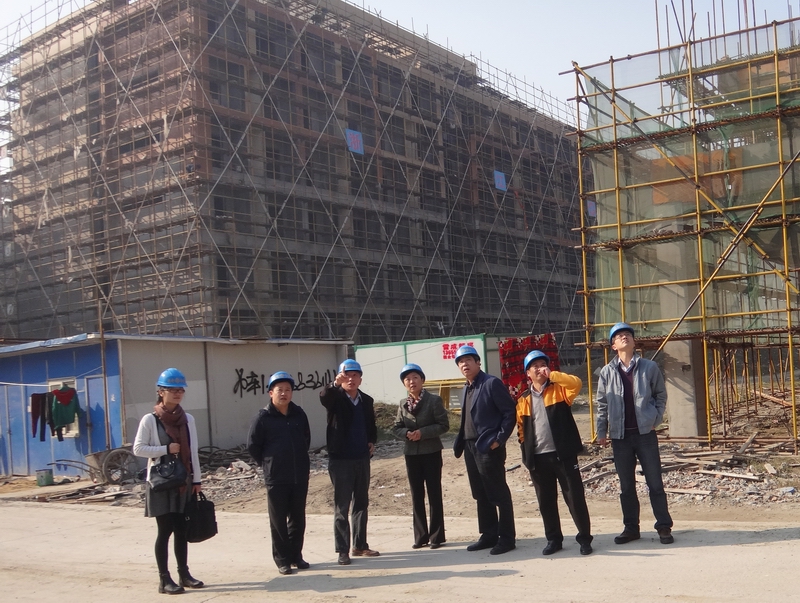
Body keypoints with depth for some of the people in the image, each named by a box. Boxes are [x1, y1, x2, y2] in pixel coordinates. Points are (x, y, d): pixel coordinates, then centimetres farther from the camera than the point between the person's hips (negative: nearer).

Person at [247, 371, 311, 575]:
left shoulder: (299, 414, 4)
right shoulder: (263, 418, -8)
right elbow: (253, 446, -2)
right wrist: (269, 464, 3)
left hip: (300, 476, 4)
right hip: (276, 479, -3)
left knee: (298, 519, 11)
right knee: (278, 521, 4)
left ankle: (296, 555, 23)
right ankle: (282, 560, 14)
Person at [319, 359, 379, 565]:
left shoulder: (367, 400, 8)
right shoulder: (335, 398, -7)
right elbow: (324, 396, -32)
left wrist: (372, 441, 3)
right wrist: (335, 383, -51)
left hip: (362, 459, 5)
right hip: (340, 459, -5)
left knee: (361, 504, 14)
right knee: (342, 507, 0)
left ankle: (360, 545, 25)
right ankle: (343, 550, 6)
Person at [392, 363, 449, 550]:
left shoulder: (434, 400, -6)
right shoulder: (403, 404, 7)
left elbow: (443, 425, -10)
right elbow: (397, 428, 8)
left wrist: (423, 432, -20)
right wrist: (407, 433, -14)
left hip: (431, 452, -4)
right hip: (411, 453, 4)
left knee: (434, 494, 2)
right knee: (416, 496, 8)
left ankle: (436, 536, 10)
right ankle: (420, 536, 16)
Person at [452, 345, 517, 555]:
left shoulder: (491, 383, -10)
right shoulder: (467, 389, 17)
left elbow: (510, 412, -13)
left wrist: (499, 439, -16)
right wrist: (461, 444, 9)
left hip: (488, 448, -9)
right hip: (470, 447, 9)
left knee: (499, 494, -1)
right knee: (481, 495, 14)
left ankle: (507, 538, 7)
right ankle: (489, 535, 23)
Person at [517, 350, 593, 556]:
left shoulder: (559, 390, 2)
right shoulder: (523, 401, 11)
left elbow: (577, 383, -20)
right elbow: (522, 430, 14)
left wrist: (552, 375, -20)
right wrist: (527, 455, 8)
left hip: (563, 454, -3)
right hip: (538, 458, 3)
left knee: (575, 498, 0)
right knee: (546, 501, 10)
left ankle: (584, 538, 11)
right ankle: (553, 539, 21)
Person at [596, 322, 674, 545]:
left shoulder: (649, 367, -1)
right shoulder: (607, 372, 2)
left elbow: (661, 395, 7)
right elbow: (602, 404, 7)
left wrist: (655, 419, -1)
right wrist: (601, 432, 6)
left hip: (645, 433, -2)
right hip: (620, 435, 2)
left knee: (655, 482, 2)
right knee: (626, 486, 10)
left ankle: (664, 527, 11)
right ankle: (631, 527, 20)